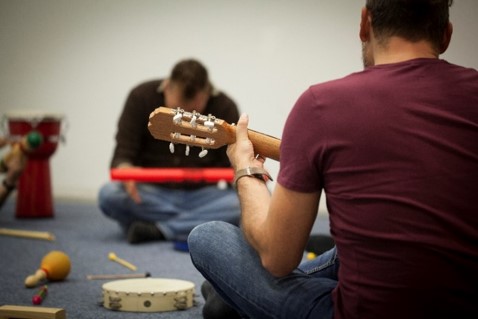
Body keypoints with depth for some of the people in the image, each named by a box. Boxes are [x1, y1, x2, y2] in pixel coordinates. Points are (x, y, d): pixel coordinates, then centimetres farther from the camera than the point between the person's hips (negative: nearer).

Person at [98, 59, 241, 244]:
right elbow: (122, 155, -7)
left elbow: (233, 166, -4)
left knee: (242, 204, -32)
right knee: (109, 194, -31)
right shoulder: (141, 97, -7)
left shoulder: (225, 107, -6)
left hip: (201, 196, 0)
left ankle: (158, 230, -25)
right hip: (150, 194, 0)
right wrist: (124, 168, -32)